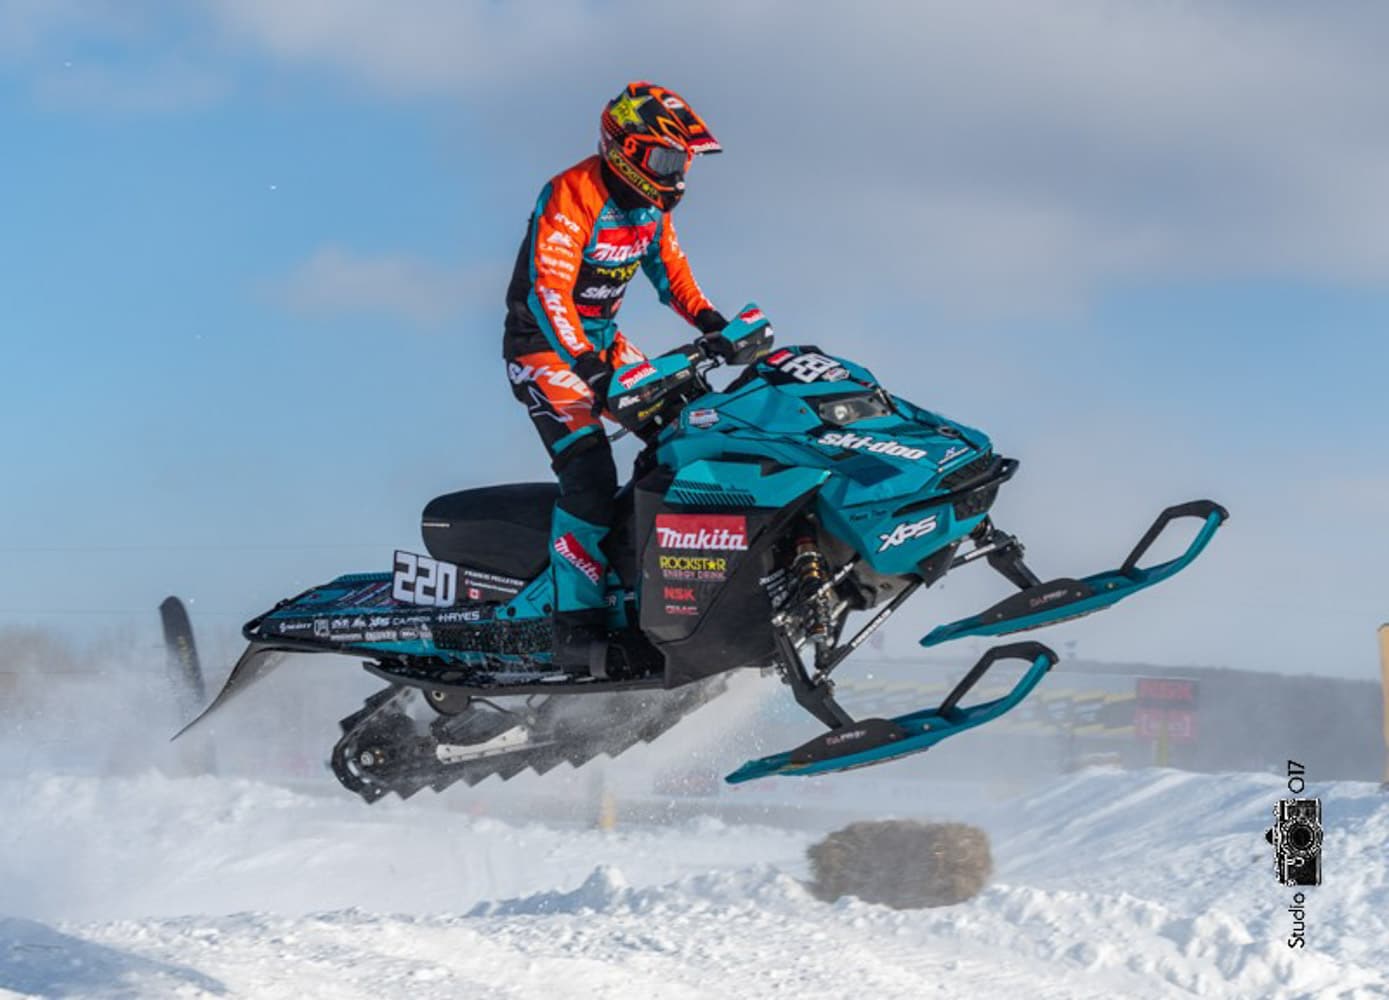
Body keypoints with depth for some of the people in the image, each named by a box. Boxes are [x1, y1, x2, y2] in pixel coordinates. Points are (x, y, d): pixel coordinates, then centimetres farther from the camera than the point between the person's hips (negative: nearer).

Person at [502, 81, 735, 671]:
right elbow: (547, 294, -31)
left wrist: (713, 327, -3)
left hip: (602, 341, 9)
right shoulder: (572, 197, -24)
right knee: (590, 477, -21)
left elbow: (671, 273, 15)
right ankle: (577, 626, -19)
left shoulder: (650, 206, 2)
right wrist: (591, 370, -42)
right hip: (544, 348, -9)